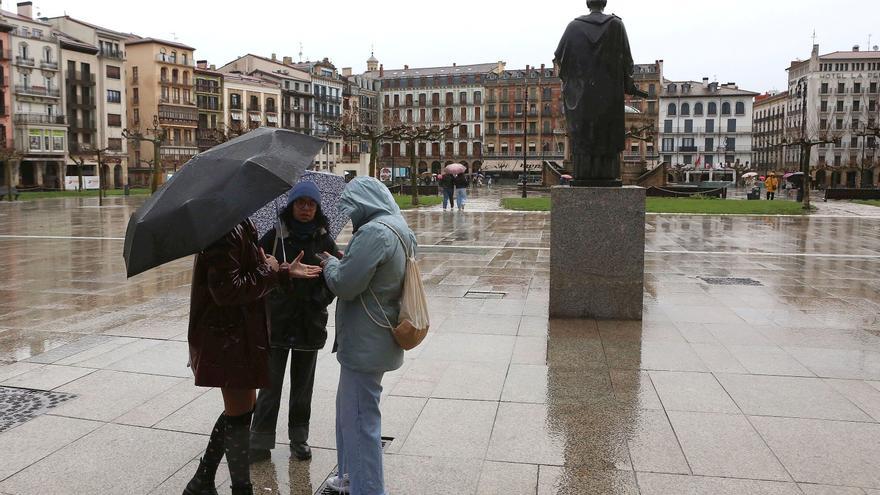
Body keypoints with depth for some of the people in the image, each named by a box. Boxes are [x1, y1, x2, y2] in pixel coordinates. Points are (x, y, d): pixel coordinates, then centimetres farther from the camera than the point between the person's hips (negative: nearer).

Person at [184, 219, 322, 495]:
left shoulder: (240, 228, 11)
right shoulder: (227, 234, -21)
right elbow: (227, 290, -27)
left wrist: (286, 272, 7)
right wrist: (269, 271, -16)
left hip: (239, 335, 11)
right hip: (229, 340, -11)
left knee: (239, 408, 19)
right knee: (239, 413, 3)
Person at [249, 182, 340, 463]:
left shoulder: (323, 240, 1)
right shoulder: (275, 236, -4)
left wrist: (323, 299, -4)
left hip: (310, 323, 2)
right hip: (277, 322, -2)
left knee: (303, 385, 12)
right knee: (270, 384, 1)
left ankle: (299, 439, 25)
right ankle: (260, 442, 12)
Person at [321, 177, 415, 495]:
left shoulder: (374, 232, -21)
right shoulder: (398, 229, 10)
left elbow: (344, 285, -21)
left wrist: (330, 263, -3)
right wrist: (341, 266, 9)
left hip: (365, 345, -10)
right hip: (376, 340, 10)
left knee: (359, 418, 1)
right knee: (349, 410, 23)